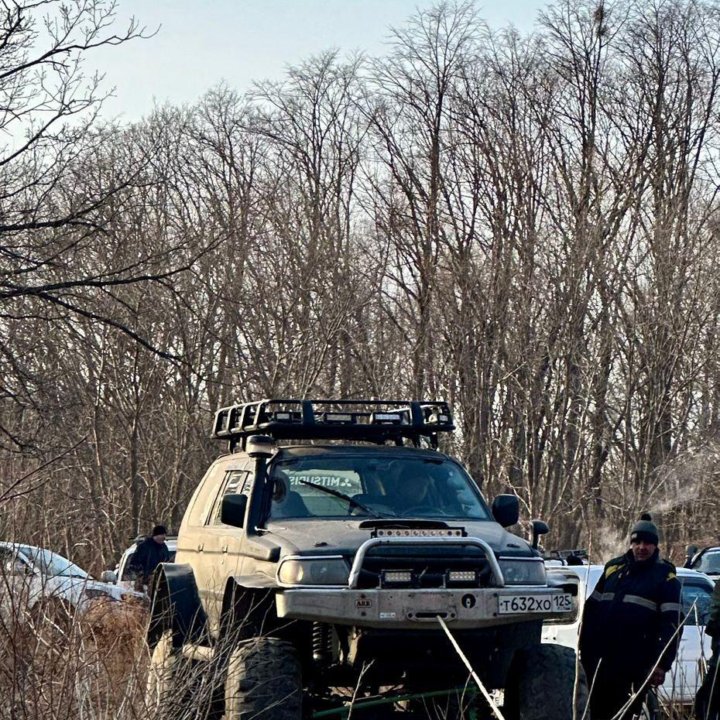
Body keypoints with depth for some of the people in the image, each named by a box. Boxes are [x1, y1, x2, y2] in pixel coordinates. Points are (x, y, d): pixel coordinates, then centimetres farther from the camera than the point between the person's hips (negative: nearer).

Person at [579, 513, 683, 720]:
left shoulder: (665, 576, 0)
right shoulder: (614, 568, 14)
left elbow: (671, 624, -7)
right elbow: (591, 608, 17)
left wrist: (662, 664, -15)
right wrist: (585, 648, 10)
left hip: (634, 666, -5)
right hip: (600, 660, 5)